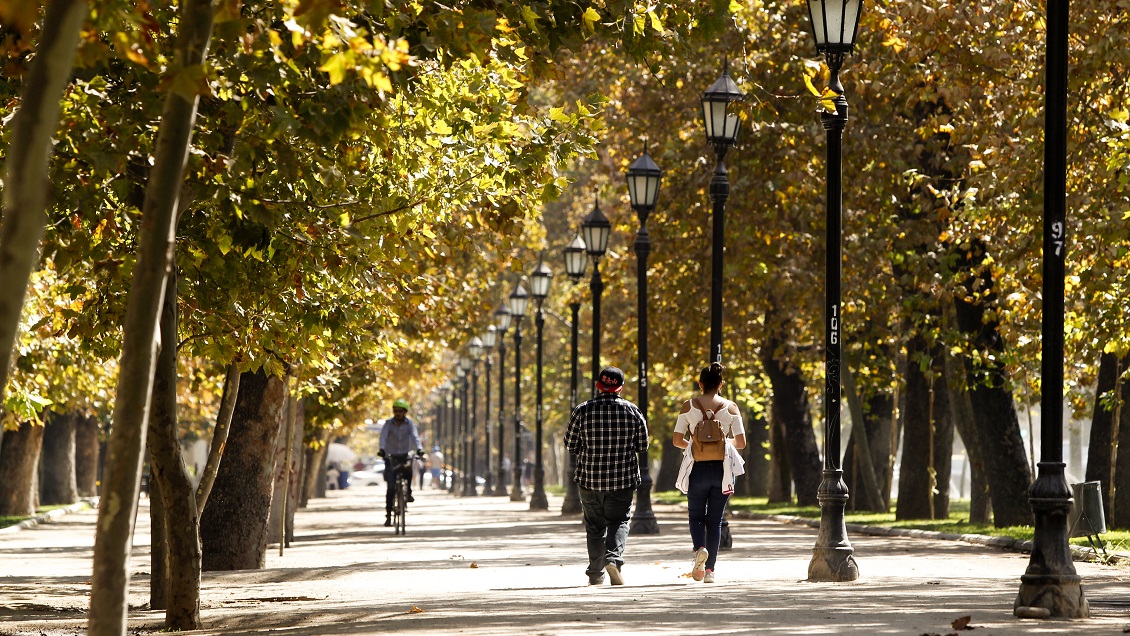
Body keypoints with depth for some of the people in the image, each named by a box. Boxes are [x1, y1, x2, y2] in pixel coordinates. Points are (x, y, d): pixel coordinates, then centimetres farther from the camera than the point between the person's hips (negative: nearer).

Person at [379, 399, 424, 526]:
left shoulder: (409, 424, -2)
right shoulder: (388, 423, -4)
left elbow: (414, 436, -17)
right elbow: (383, 436, -20)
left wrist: (419, 449, -37)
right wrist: (381, 449, -40)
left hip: (404, 456, 1)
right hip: (390, 457, -1)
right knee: (390, 487, -10)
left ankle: (408, 492, -12)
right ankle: (388, 515, -3)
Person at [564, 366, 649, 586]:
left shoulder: (583, 410, -4)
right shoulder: (632, 411, -3)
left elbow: (570, 444, 1)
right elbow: (642, 446, 4)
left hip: (589, 478, 1)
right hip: (623, 478, -1)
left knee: (594, 526, 10)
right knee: (619, 521, 6)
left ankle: (595, 574, 10)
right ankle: (613, 558, -19)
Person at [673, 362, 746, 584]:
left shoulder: (689, 406, -1)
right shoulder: (730, 407, 1)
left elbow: (677, 440, 0)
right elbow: (741, 442, 0)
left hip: (698, 468, -1)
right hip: (722, 469, 1)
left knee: (696, 516, 14)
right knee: (715, 520, 10)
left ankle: (700, 549, -16)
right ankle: (709, 569, 7)